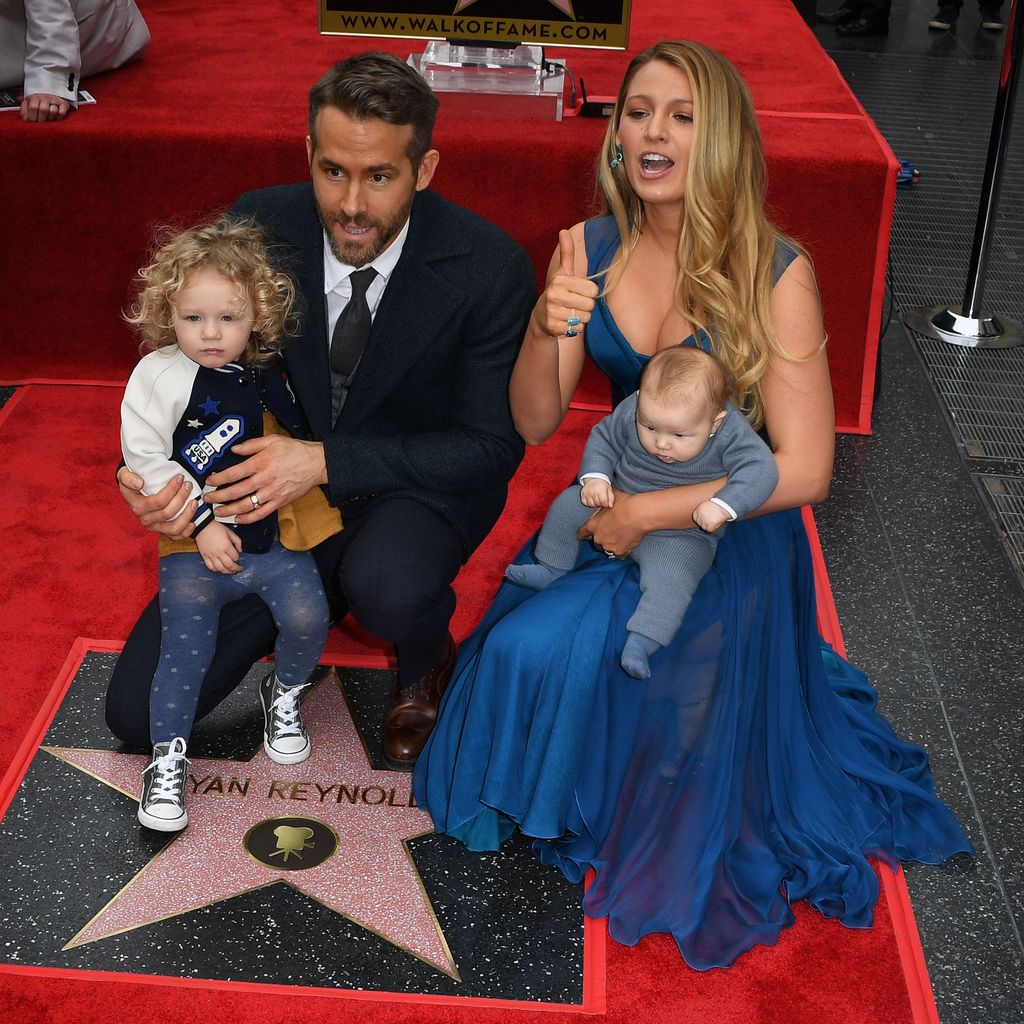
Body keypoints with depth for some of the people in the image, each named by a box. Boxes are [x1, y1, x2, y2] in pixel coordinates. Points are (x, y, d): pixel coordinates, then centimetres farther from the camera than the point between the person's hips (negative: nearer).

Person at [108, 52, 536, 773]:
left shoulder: (489, 267, -21)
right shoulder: (258, 227, -13)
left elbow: (493, 445, -17)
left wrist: (328, 461, -28)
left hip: (421, 482, -3)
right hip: (278, 483, 3)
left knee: (387, 589, -40)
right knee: (138, 711, -5)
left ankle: (426, 661, 1)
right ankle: (320, 591, 20)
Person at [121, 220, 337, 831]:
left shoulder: (269, 372, 1)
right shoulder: (160, 375, -10)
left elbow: (303, 436, 21)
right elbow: (144, 457, -12)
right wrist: (202, 523, -15)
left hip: (274, 539, 3)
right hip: (196, 551, -2)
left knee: (306, 617, -17)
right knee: (186, 651, -10)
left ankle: (285, 694, 14)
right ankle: (167, 760, 8)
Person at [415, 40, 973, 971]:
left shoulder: (775, 272, -19)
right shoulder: (587, 250, -5)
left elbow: (804, 471, -22)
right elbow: (534, 424, -4)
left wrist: (640, 515, -20)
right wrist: (548, 331, -25)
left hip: (730, 537, -4)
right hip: (618, 516, 4)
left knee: (542, 650, -18)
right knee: (519, 647, -17)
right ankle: (549, 806, 18)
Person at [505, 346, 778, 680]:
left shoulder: (730, 433, -27)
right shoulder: (630, 411, -17)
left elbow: (762, 469, -32)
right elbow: (603, 438, 1)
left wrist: (722, 506, -43)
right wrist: (595, 477, -16)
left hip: (681, 534, -4)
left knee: (669, 577, -30)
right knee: (568, 504, -1)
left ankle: (641, 643, -27)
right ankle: (552, 568, 18)